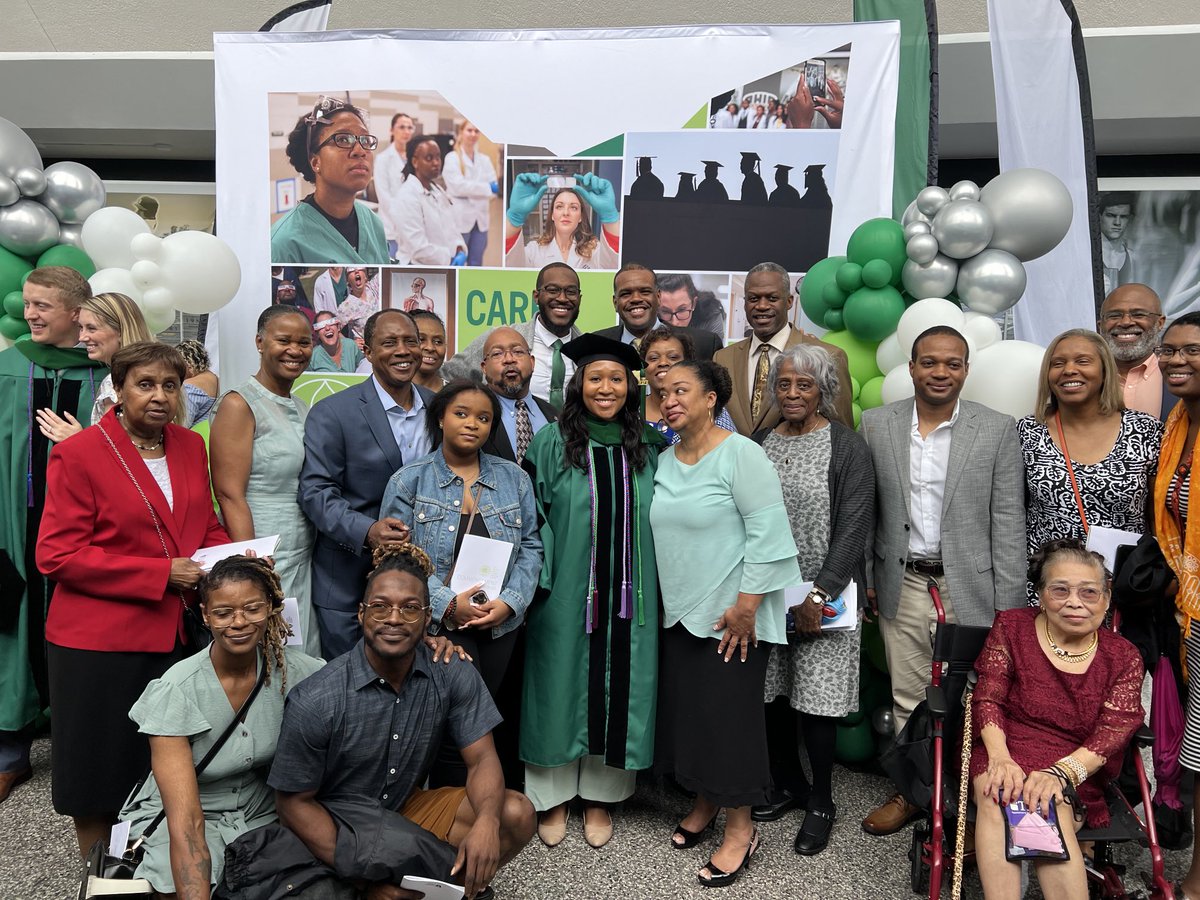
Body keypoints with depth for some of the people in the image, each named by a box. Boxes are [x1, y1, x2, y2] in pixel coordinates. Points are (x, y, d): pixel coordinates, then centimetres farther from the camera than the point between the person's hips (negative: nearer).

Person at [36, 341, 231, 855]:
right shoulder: (78, 454, -9)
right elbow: (56, 554, -12)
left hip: (174, 634, 5)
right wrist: (161, 574, -19)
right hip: (100, 640, -4)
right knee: (101, 772, 9)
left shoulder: (190, 446, 7)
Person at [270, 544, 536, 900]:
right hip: (338, 821, -4)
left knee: (517, 815, -16)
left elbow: (481, 758, -9)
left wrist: (486, 822, -30)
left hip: (411, 806, 4)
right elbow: (294, 801, -11)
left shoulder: (452, 674, -13)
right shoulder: (315, 701, -21)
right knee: (399, 851, -34)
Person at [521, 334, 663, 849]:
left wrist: (653, 587, 5)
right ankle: (552, 796, 26)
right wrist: (540, 579, -11)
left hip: (626, 596, 3)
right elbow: (532, 514, -3)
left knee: (617, 687, 10)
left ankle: (600, 796, 28)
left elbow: (659, 517, 11)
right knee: (562, 683, 8)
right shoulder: (552, 441, -3)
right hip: (567, 595, -2)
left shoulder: (648, 445, 5)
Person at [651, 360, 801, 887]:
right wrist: (666, 600, 13)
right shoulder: (665, 460, 8)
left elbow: (768, 531, -17)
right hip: (680, 612, 7)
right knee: (684, 709, 13)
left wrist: (746, 606, -19)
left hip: (732, 616, -6)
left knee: (728, 715, 2)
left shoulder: (741, 454, -13)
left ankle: (740, 827, 20)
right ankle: (704, 801, 35)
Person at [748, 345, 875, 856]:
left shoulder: (848, 448, -4)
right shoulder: (758, 443, 8)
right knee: (772, 693, 9)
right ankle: (788, 785, 30)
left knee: (816, 698, 1)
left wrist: (818, 595, -14)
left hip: (825, 597, -4)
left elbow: (854, 528, -9)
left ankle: (821, 802, 21)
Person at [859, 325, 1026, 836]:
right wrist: (865, 577, 5)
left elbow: (1007, 521, -3)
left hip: (969, 587, -2)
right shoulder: (877, 425, 2)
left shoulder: (997, 430, -3)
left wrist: (1008, 604, -5)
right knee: (907, 698, 12)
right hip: (902, 586, 2)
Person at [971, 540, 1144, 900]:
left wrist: (1060, 773, -24)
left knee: (1051, 808, -33)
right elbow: (987, 699, -1)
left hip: (1076, 773, 0)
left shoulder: (1123, 658, 6)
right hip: (1003, 753, 0)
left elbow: (1112, 733, -5)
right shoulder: (1011, 627, 5)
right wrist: (1000, 758, -21)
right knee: (998, 796, -33)